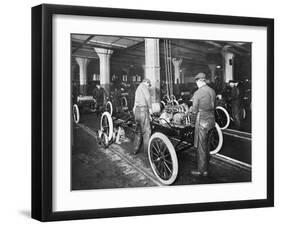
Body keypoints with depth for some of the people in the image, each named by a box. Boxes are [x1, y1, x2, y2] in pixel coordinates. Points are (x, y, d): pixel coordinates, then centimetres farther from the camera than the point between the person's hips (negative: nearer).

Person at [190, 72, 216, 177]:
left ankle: (201, 170, 8)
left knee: (201, 146, 2)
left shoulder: (198, 93, -15)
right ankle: (206, 169, 26)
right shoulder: (212, 91, 4)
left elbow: (194, 110, -11)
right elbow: (213, 106, 11)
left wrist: (194, 120, 6)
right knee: (206, 145, 17)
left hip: (202, 122, -7)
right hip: (211, 120, 7)